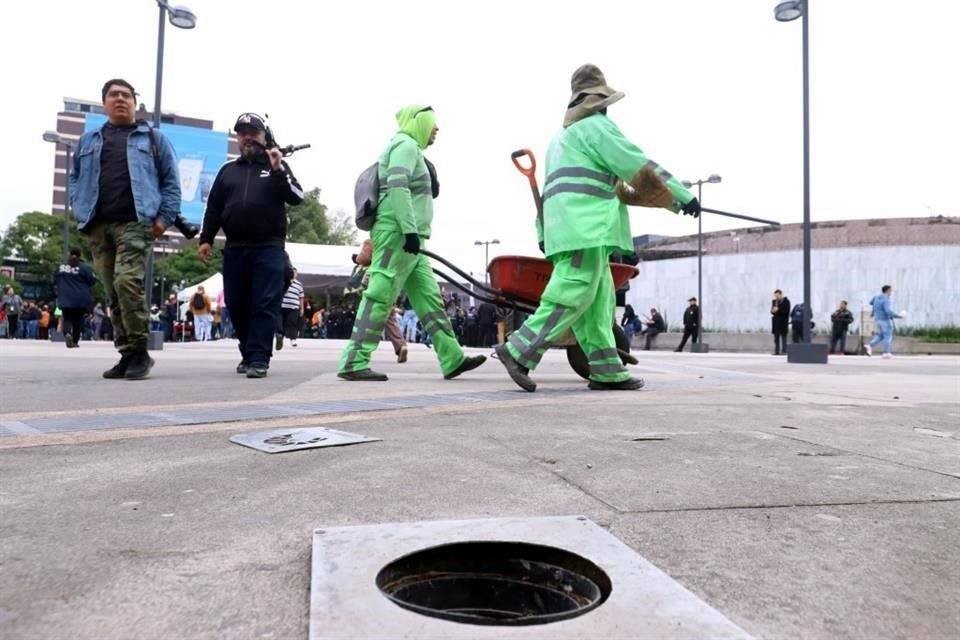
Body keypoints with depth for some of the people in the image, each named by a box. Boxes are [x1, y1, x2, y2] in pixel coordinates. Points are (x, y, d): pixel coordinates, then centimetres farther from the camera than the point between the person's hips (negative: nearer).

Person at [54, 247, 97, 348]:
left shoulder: (62, 266, 5)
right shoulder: (84, 267, -8)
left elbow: (55, 281, 13)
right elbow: (92, 280, -5)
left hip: (65, 299, 2)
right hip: (81, 299, -2)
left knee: (67, 318, 7)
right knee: (78, 319, 9)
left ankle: (67, 334, -23)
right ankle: (75, 341, 13)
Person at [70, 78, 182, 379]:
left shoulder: (153, 138, 12)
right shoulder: (88, 141, 22)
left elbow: (171, 180, 6)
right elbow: (75, 179, 23)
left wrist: (165, 217, -5)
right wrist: (80, 211, 6)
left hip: (135, 223, -5)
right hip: (98, 228, 5)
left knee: (127, 282, -21)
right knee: (113, 293, 4)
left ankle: (139, 351, -12)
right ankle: (128, 353, 11)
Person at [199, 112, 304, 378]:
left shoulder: (278, 166, 11)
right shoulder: (228, 169, 19)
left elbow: (297, 197, -2)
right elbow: (213, 207, 18)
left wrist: (278, 170, -12)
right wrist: (206, 239, 10)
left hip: (269, 248, -4)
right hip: (235, 249, 4)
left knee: (265, 305, -9)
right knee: (237, 306, 6)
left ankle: (259, 359, -9)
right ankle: (248, 354, 20)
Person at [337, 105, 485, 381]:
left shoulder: (411, 149, 27)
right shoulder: (406, 145, -4)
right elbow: (397, 187, -19)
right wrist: (410, 230, -25)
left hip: (407, 237, 10)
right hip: (399, 235, -10)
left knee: (429, 299, 6)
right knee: (380, 297, -11)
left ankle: (453, 359, 7)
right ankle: (353, 363, -9)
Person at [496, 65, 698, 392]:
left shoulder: (562, 136, 30)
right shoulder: (597, 126, 1)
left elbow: (553, 185, 27)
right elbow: (638, 165, -5)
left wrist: (544, 232, 25)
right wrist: (682, 195, -1)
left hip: (565, 225, 10)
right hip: (586, 225, -10)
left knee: (599, 301, 6)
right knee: (573, 295, -14)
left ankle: (607, 372, 3)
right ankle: (518, 351, -17)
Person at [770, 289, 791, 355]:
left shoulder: (786, 301, -4)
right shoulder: (774, 301, 13)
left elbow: (786, 311, -12)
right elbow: (772, 311, 14)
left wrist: (778, 310, -19)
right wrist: (773, 311, -9)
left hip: (783, 322, -5)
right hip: (776, 322, 5)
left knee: (783, 336, -4)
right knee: (776, 337, 5)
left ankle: (784, 351, -1)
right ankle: (776, 351, 7)